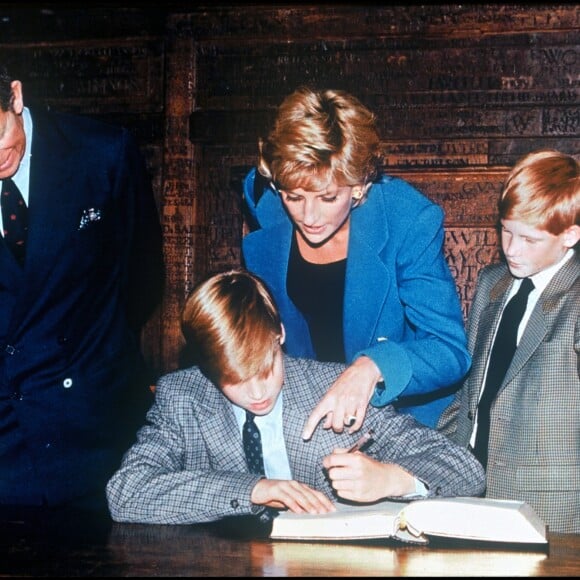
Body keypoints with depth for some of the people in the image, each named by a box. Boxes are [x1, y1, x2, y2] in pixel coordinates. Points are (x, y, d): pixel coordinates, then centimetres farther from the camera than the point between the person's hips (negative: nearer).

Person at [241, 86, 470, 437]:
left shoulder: (410, 223, -22)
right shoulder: (263, 198, -10)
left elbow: (451, 352, -26)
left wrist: (373, 367, -41)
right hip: (298, 403, 2)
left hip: (403, 411, -2)